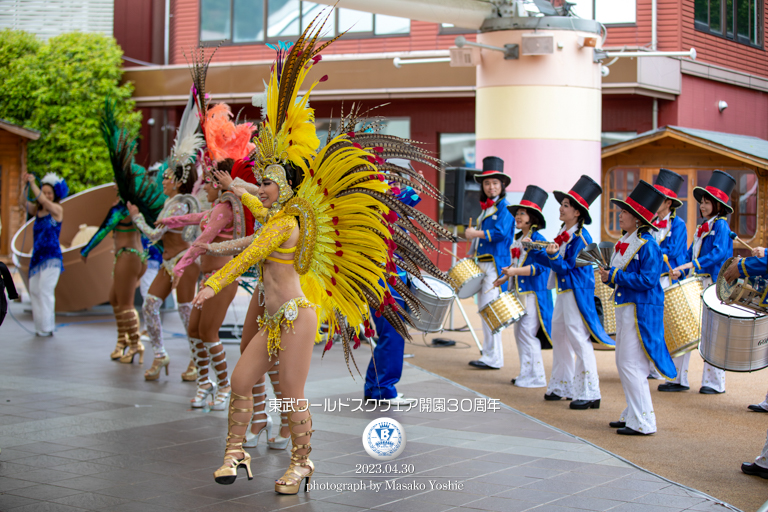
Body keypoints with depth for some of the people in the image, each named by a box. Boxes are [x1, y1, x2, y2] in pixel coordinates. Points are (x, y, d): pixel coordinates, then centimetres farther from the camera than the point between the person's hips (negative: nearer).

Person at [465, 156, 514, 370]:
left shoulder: (505, 206, -7)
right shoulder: (486, 207, 18)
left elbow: (500, 233, -19)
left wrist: (474, 234, -11)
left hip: (496, 264, -9)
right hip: (482, 264, 9)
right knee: (483, 309, 11)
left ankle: (494, 358, -6)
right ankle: (488, 354, 19)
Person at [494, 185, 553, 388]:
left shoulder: (537, 239, -12)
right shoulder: (517, 238, 14)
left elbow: (540, 267, -21)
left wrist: (515, 271, -28)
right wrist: (503, 279, 14)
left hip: (532, 293, -9)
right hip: (518, 291, 9)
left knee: (527, 333, -10)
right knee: (519, 333, 11)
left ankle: (536, 377, -3)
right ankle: (526, 373, 20)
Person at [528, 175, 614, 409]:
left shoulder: (581, 237, -16)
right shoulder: (563, 233, 10)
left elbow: (568, 267, -18)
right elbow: (552, 260, 14)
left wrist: (554, 256, -32)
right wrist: (532, 250, 7)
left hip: (577, 292, -10)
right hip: (563, 291, 10)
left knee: (579, 340, -8)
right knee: (559, 335, 15)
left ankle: (589, 394, -4)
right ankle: (561, 386, 27)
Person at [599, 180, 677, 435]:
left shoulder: (647, 245, -16)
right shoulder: (624, 242, 13)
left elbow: (647, 280, -22)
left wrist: (615, 276, -19)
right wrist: (609, 275, 2)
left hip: (641, 310, -10)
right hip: (625, 307, 10)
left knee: (631, 365, -9)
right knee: (623, 363, 15)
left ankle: (644, 423, -3)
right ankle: (633, 415, 25)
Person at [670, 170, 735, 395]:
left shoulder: (721, 225, -7)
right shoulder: (702, 227, 17)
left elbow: (718, 253, -21)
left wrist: (689, 265, -27)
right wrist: (679, 270, 3)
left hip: (713, 284, -8)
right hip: (696, 283, 8)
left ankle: (716, 382, 4)